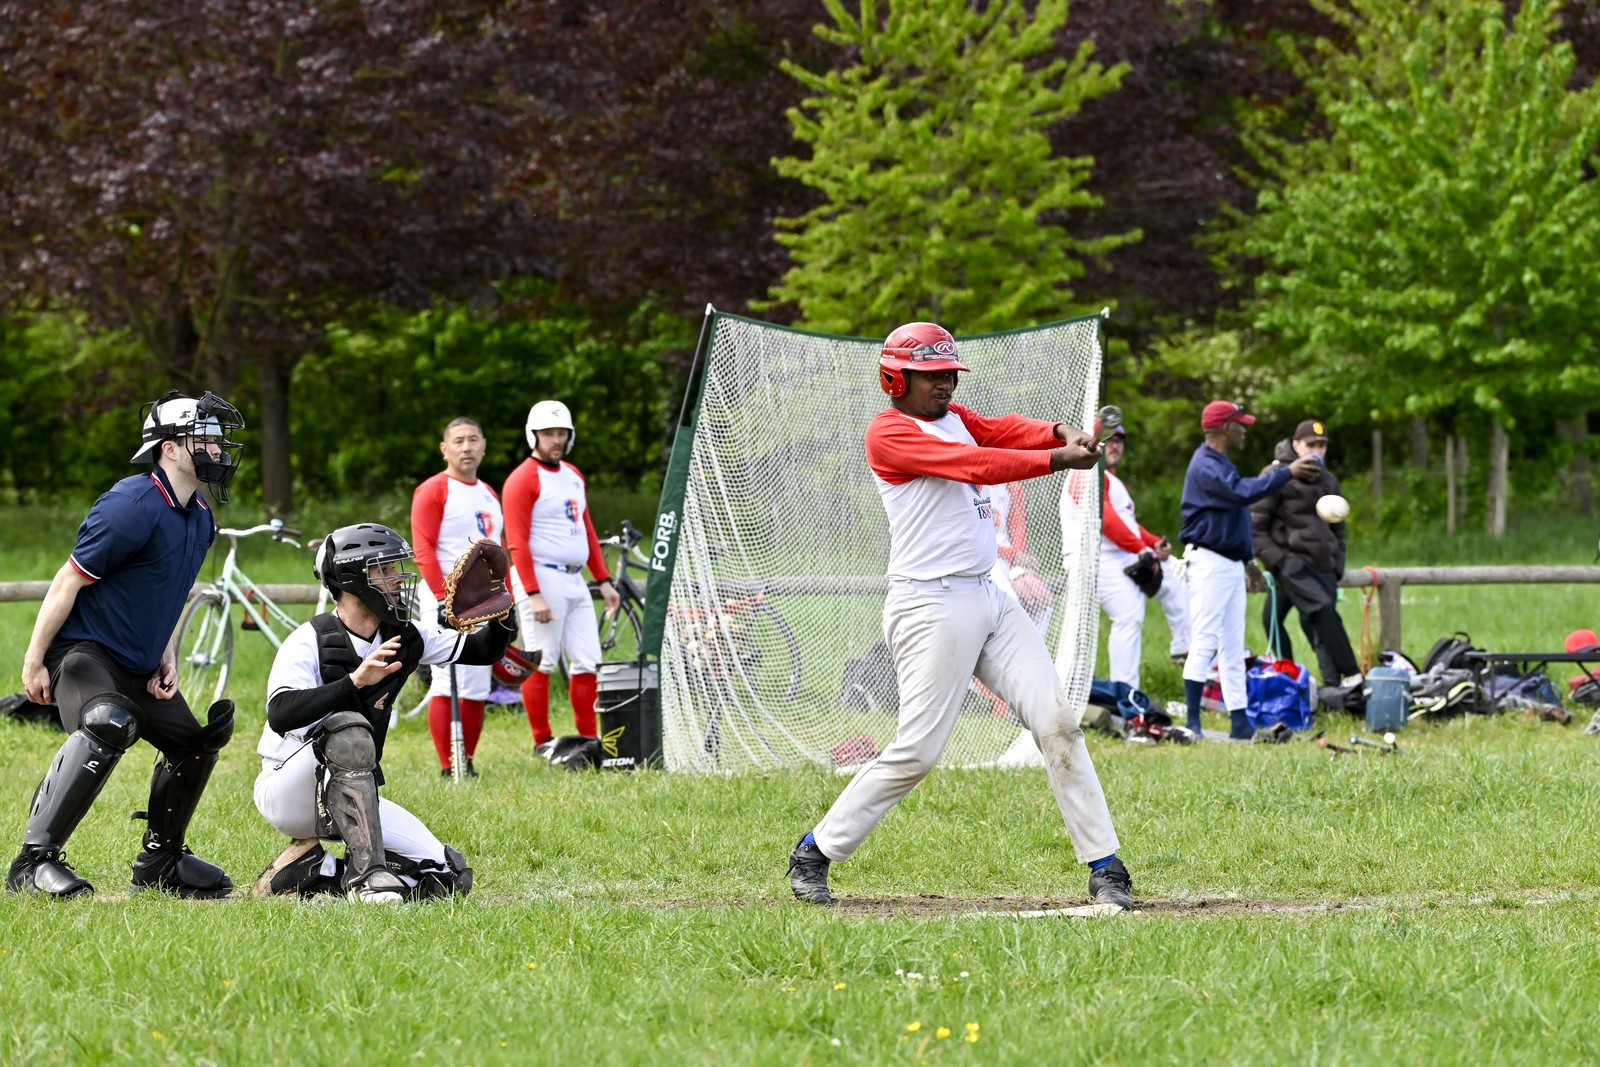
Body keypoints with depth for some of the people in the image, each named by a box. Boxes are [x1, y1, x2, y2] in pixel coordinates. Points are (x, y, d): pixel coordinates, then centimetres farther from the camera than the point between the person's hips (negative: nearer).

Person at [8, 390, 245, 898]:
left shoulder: (199, 519, 9)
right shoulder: (134, 505, -20)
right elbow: (69, 581, -18)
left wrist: (166, 656, 6)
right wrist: (34, 662, -16)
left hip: (139, 665, 10)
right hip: (82, 648, -10)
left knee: (194, 742, 11)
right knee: (108, 724, -35)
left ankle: (160, 862, 30)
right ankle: (34, 861, -34)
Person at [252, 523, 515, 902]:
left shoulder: (403, 638, 2)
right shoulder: (310, 641, -17)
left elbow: (483, 651, 9)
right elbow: (281, 715, -33)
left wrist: (502, 615, -13)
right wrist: (356, 681, -43)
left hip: (352, 797, 7)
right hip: (287, 794, -7)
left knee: (449, 877, -9)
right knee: (349, 729, -37)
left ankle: (315, 871, 1)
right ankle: (366, 873, -38)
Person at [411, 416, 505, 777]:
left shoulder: (488, 493, 19)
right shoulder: (433, 491, -4)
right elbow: (423, 550, -12)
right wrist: (443, 598, -19)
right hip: (446, 599, -7)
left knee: (478, 687, 6)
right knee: (448, 683, -13)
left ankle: (468, 763, 12)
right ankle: (448, 769, -14)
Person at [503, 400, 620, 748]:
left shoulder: (573, 475, 17)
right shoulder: (523, 480, -9)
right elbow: (517, 543, -14)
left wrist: (603, 580, 15)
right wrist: (534, 594, -21)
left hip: (575, 581, 8)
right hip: (543, 577, -8)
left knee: (587, 663, 5)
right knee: (541, 664, -5)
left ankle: (589, 741, 9)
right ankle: (543, 743, 0)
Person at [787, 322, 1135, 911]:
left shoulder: (954, 417, 19)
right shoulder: (888, 432, -9)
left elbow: (1004, 431, 3)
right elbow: (976, 464, -20)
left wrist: (1060, 432, -18)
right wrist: (1060, 459, -24)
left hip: (990, 597, 8)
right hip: (930, 606, -8)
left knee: (1058, 722, -1)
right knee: (917, 751, -9)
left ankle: (1104, 866, 0)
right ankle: (815, 853, 5)